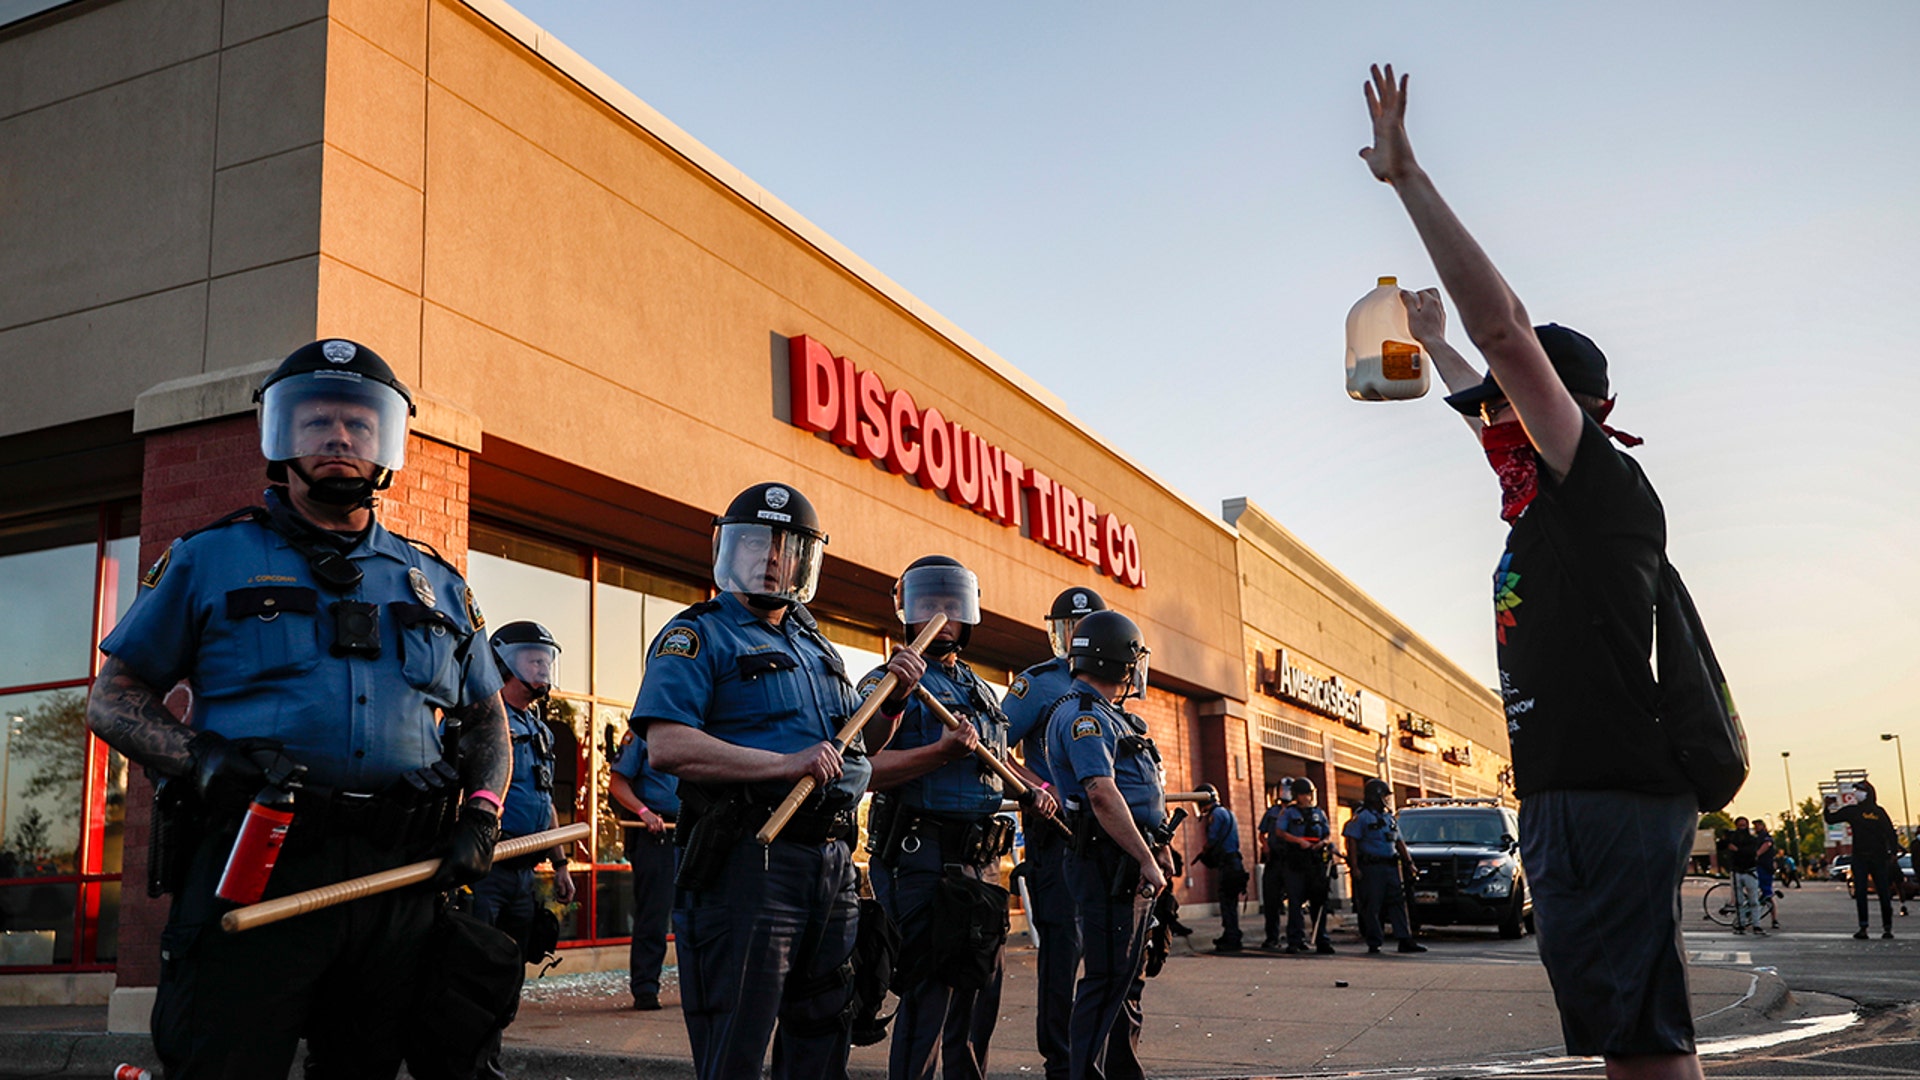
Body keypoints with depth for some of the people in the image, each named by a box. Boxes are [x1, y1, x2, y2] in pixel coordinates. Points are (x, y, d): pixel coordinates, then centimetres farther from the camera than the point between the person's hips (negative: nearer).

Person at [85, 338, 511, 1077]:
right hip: (254, 864, -3)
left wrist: (481, 817, 4)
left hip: (402, 878, 3)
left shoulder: (436, 585, 18)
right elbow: (113, 698, 9)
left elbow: (485, 720, 23)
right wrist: (198, 758, -11)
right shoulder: (210, 560, 11)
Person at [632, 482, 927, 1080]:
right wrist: (788, 765, -22)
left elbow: (855, 749, 27)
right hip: (748, 863, -7)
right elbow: (666, 747, -18)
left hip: (831, 866, 7)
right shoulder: (698, 636, -3)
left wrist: (891, 700, 8)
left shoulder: (815, 645, 20)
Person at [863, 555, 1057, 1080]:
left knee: (977, 996, 14)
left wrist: (1036, 788, 13)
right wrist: (943, 751, -27)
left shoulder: (982, 691, 20)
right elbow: (865, 770, -18)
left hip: (982, 860, 8)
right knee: (929, 995, -8)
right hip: (922, 859, -8)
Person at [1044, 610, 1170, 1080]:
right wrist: (1146, 860, -22)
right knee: (1109, 977, -9)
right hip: (1111, 863, -11)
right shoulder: (1083, 715, -12)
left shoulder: (1106, 715, 21)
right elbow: (1102, 794, -22)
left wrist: (1159, 847, 18)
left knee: (1129, 974, 15)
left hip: (1130, 865, 11)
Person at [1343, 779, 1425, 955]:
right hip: (1370, 866, -7)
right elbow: (1352, 842, -10)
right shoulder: (1361, 817, -4)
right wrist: (1355, 867, -16)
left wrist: (1409, 862, 16)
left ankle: (1405, 940, 1)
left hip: (1390, 866, 7)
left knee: (1398, 902, 1)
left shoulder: (1390, 818, 20)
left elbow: (1399, 842, 25)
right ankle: (1374, 943, 2)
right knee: (1371, 906, -4)